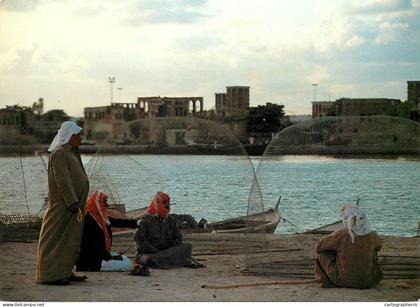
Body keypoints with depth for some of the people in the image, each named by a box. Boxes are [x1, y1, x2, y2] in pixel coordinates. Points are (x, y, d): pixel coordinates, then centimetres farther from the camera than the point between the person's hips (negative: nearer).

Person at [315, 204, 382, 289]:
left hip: (344, 281, -3)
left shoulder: (340, 234, -17)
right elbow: (378, 246, 18)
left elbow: (319, 247, -2)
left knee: (323, 254, 15)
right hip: (367, 282, 3)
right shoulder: (371, 235, -8)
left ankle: (328, 281, 22)